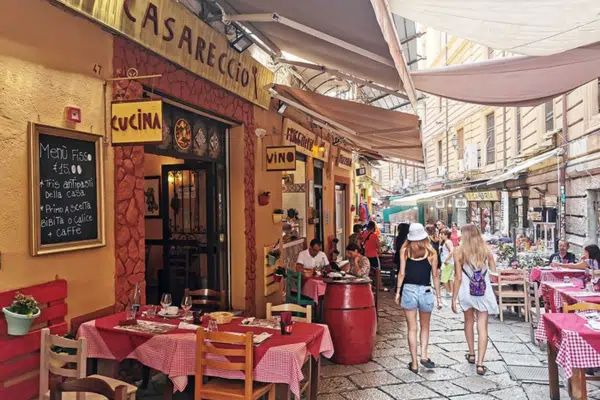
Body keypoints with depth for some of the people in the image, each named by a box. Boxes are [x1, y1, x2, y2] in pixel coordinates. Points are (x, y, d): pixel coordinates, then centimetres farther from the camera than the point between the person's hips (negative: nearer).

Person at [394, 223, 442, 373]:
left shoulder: (405, 250, 1)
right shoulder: (431, 252, 2)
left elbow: (402, 273, -1)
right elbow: (435, 276, 4)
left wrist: (398, 291, 7)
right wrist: (438, 296, 11)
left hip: (409, 289, 0)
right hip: (426, 291, 0)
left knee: (412, 328, 7)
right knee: (425, 327, 21)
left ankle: (414, 363, 11)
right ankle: (424, 355, 10)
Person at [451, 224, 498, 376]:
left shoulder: (459, 251, -9)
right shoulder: (486, 250, -2)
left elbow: (458, 278, -10)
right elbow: (494, 269, 10)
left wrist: (454, 298, -4)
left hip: (467, 292, 0)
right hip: (484, 292, 1)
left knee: (469, 321, 22)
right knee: (482, 326, 2)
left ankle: (472, 355, 33)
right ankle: (480, 363, -3)